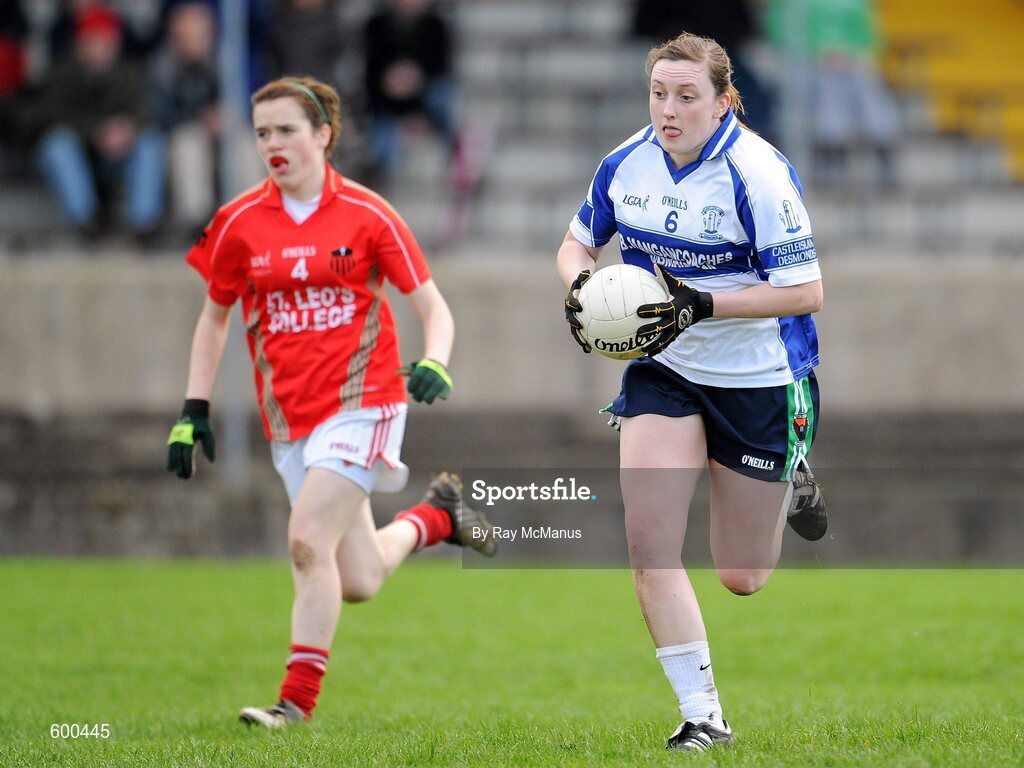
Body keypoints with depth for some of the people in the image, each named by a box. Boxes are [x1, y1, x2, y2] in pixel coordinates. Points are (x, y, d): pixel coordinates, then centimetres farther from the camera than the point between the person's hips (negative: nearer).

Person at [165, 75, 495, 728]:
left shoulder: (366, 215, -5)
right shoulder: (240, 223, 3)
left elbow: (435, 309, -2)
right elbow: (214, 317, 16)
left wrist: (434, 365, -22)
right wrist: (194, 411, 9)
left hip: (361, 400, -4)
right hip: (288, 417, 4)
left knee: (308, 540, -21)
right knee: (358, 582, 4)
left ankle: (298, 700, -12)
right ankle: (437, 513, 35)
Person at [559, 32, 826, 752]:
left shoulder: (758, 174, -21)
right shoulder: (628, 163, -4)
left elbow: (805, 291, -22)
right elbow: (579, 241, 13)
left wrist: (703, 305, -30)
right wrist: (580, 284, -10)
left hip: (757, 380, -4)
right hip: (662, 370, 4)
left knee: (742, 579, 7)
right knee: (649, 545, -14)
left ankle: (793, 481, 40)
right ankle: (703, 716, -5)